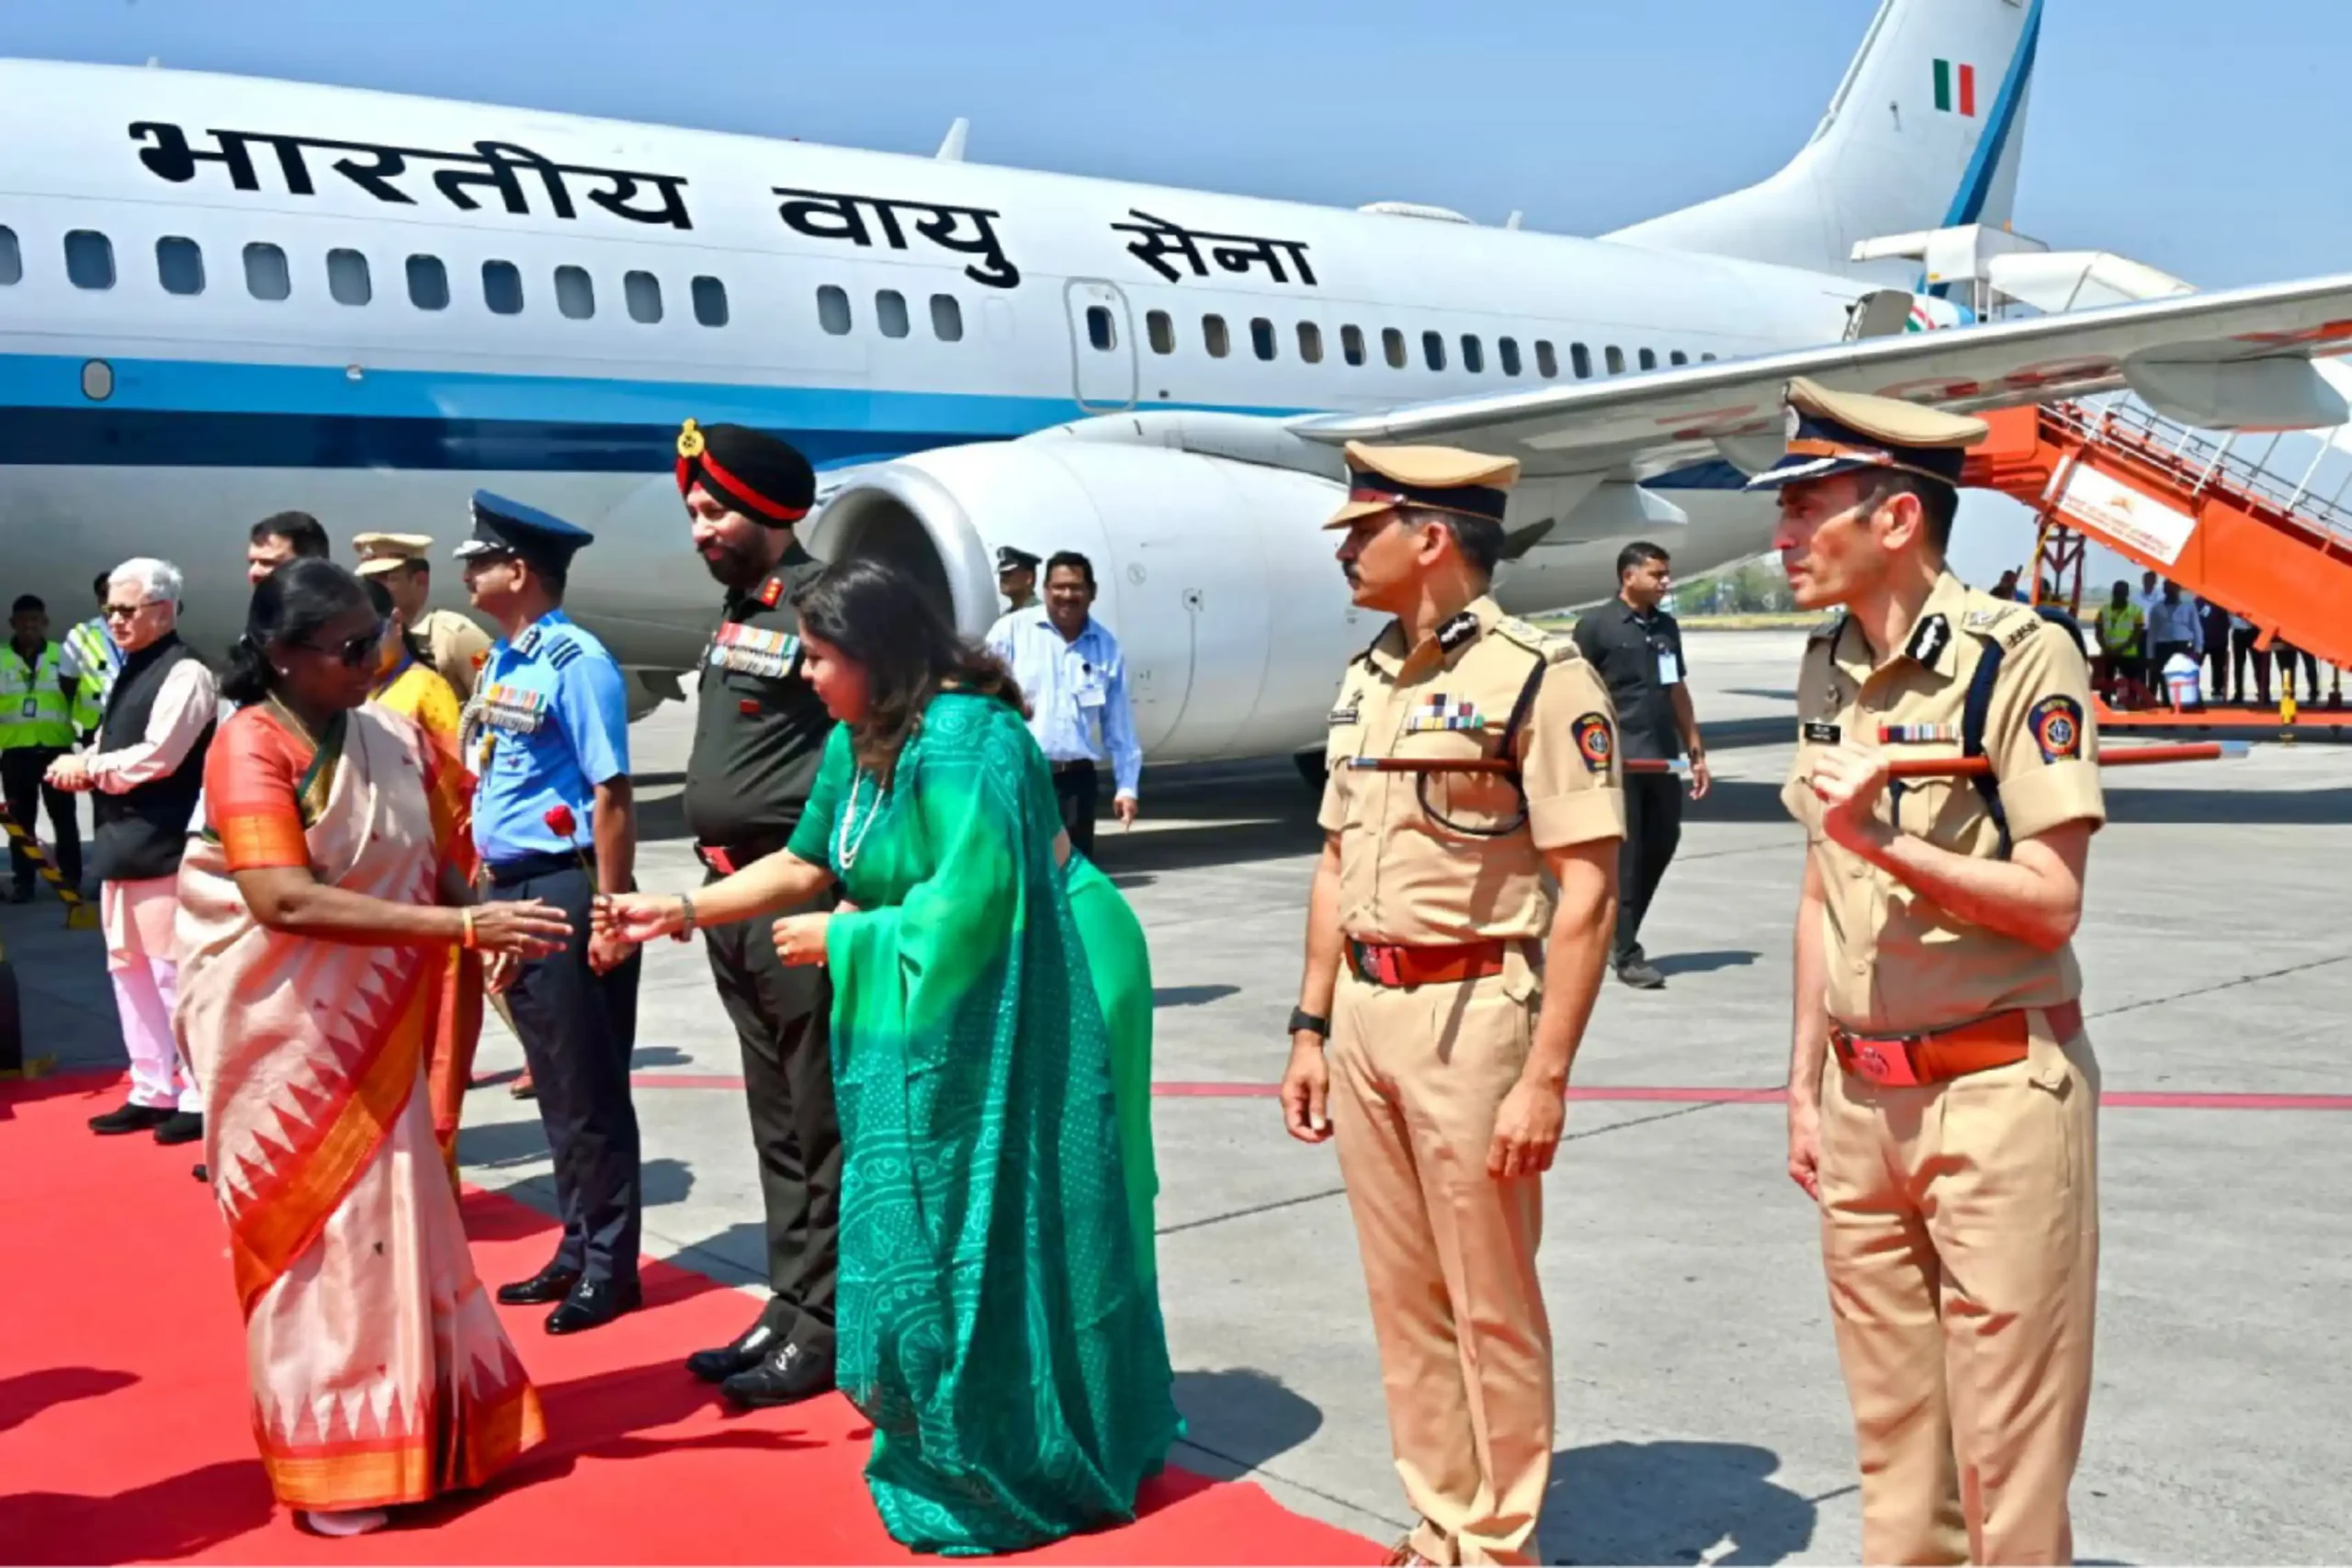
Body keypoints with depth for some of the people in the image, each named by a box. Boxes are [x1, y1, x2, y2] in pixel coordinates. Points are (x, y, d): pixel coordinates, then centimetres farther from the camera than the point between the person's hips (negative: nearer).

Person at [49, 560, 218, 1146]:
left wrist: (86, 766, -8)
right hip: (122, 843, 10)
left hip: (162, 848, -10)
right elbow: (113, 746, 20)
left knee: (173, 972, -5)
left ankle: (198, 1098, 4)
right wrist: (84, 767, -2)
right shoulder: (131, 672, 18)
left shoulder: (184, 673, -11)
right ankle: (153, 1092, 24)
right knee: (128, 969, 14)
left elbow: (157, 757, -20)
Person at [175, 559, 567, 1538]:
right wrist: (462, 927, -33)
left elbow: (437, 865, 7)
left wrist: (485, 935, -14)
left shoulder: (394, 740, 1)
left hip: (373, 1026, 5)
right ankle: (330, 1455, 18)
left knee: (388, 1214, 12)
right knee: (311, 1230, 3)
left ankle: (401, 1427, 27)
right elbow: (286, 902, -29)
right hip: (283, 1030, -5)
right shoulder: (250, 747, -17)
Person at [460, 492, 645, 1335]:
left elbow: (611, 795, -17)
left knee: (589, 1090, 1)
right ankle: (577, 1250, 26)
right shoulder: (497, 664, 12)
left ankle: (611, 1267, 13)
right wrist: (488, 892, 14)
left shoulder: (577, 661, -14)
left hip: (564, 892, -9)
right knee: (554, 1088, 15)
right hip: (509, 891, 9)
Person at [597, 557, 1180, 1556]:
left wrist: (839, 938, -13)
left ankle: (999, 1473, 18)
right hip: (912, 1033, 9)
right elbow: (805, 863, 13)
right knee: (921, 1241, 16)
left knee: (972, 1246, 1)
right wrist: (679, 911, 8)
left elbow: (964, 908, -25)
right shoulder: (858, 744, 7)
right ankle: (956, 1449, 31)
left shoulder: (961, 746, -22)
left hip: (974, 1043, -9)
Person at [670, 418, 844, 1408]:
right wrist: (708, 886, 20)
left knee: (819, 1123, 0)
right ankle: (789, 1306, 26)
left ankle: (821, 1322, 10)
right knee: (775, 1123, 16)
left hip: (798, 898, -9)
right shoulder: (737, 609, 15)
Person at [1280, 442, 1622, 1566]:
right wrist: (1310, 1028, 14)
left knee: (1490, 1303, 6)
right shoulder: (1364, 681, 11)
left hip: (1469, 1012, -7)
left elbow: (1587, 891, -16)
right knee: (1402, 1295, 16)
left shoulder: (1540, 679, -13)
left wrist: (1546, 1078, -19)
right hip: (1364, 1012, 7)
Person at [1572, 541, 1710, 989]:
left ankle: (1619, 934, 29)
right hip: (1619, 760, -7)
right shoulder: (1596, 626, -5)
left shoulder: (1666, 626, 15)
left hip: (1663, 758, 7)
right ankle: (1626, 955, 6)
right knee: (1625, 856, -2)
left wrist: (1695, 751, 17)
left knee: (1661, 845, 12)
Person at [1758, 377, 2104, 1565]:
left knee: (2007, 1447, 2)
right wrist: (1805, 1084, 14)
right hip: (1862, 1097, 7)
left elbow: (2050, 905, -15)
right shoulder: (1827, 668, 9)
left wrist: (1885, 842, -25)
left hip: (1998, 1090, -6)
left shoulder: (2021, 659, -13)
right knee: (1890, 1434, 16)